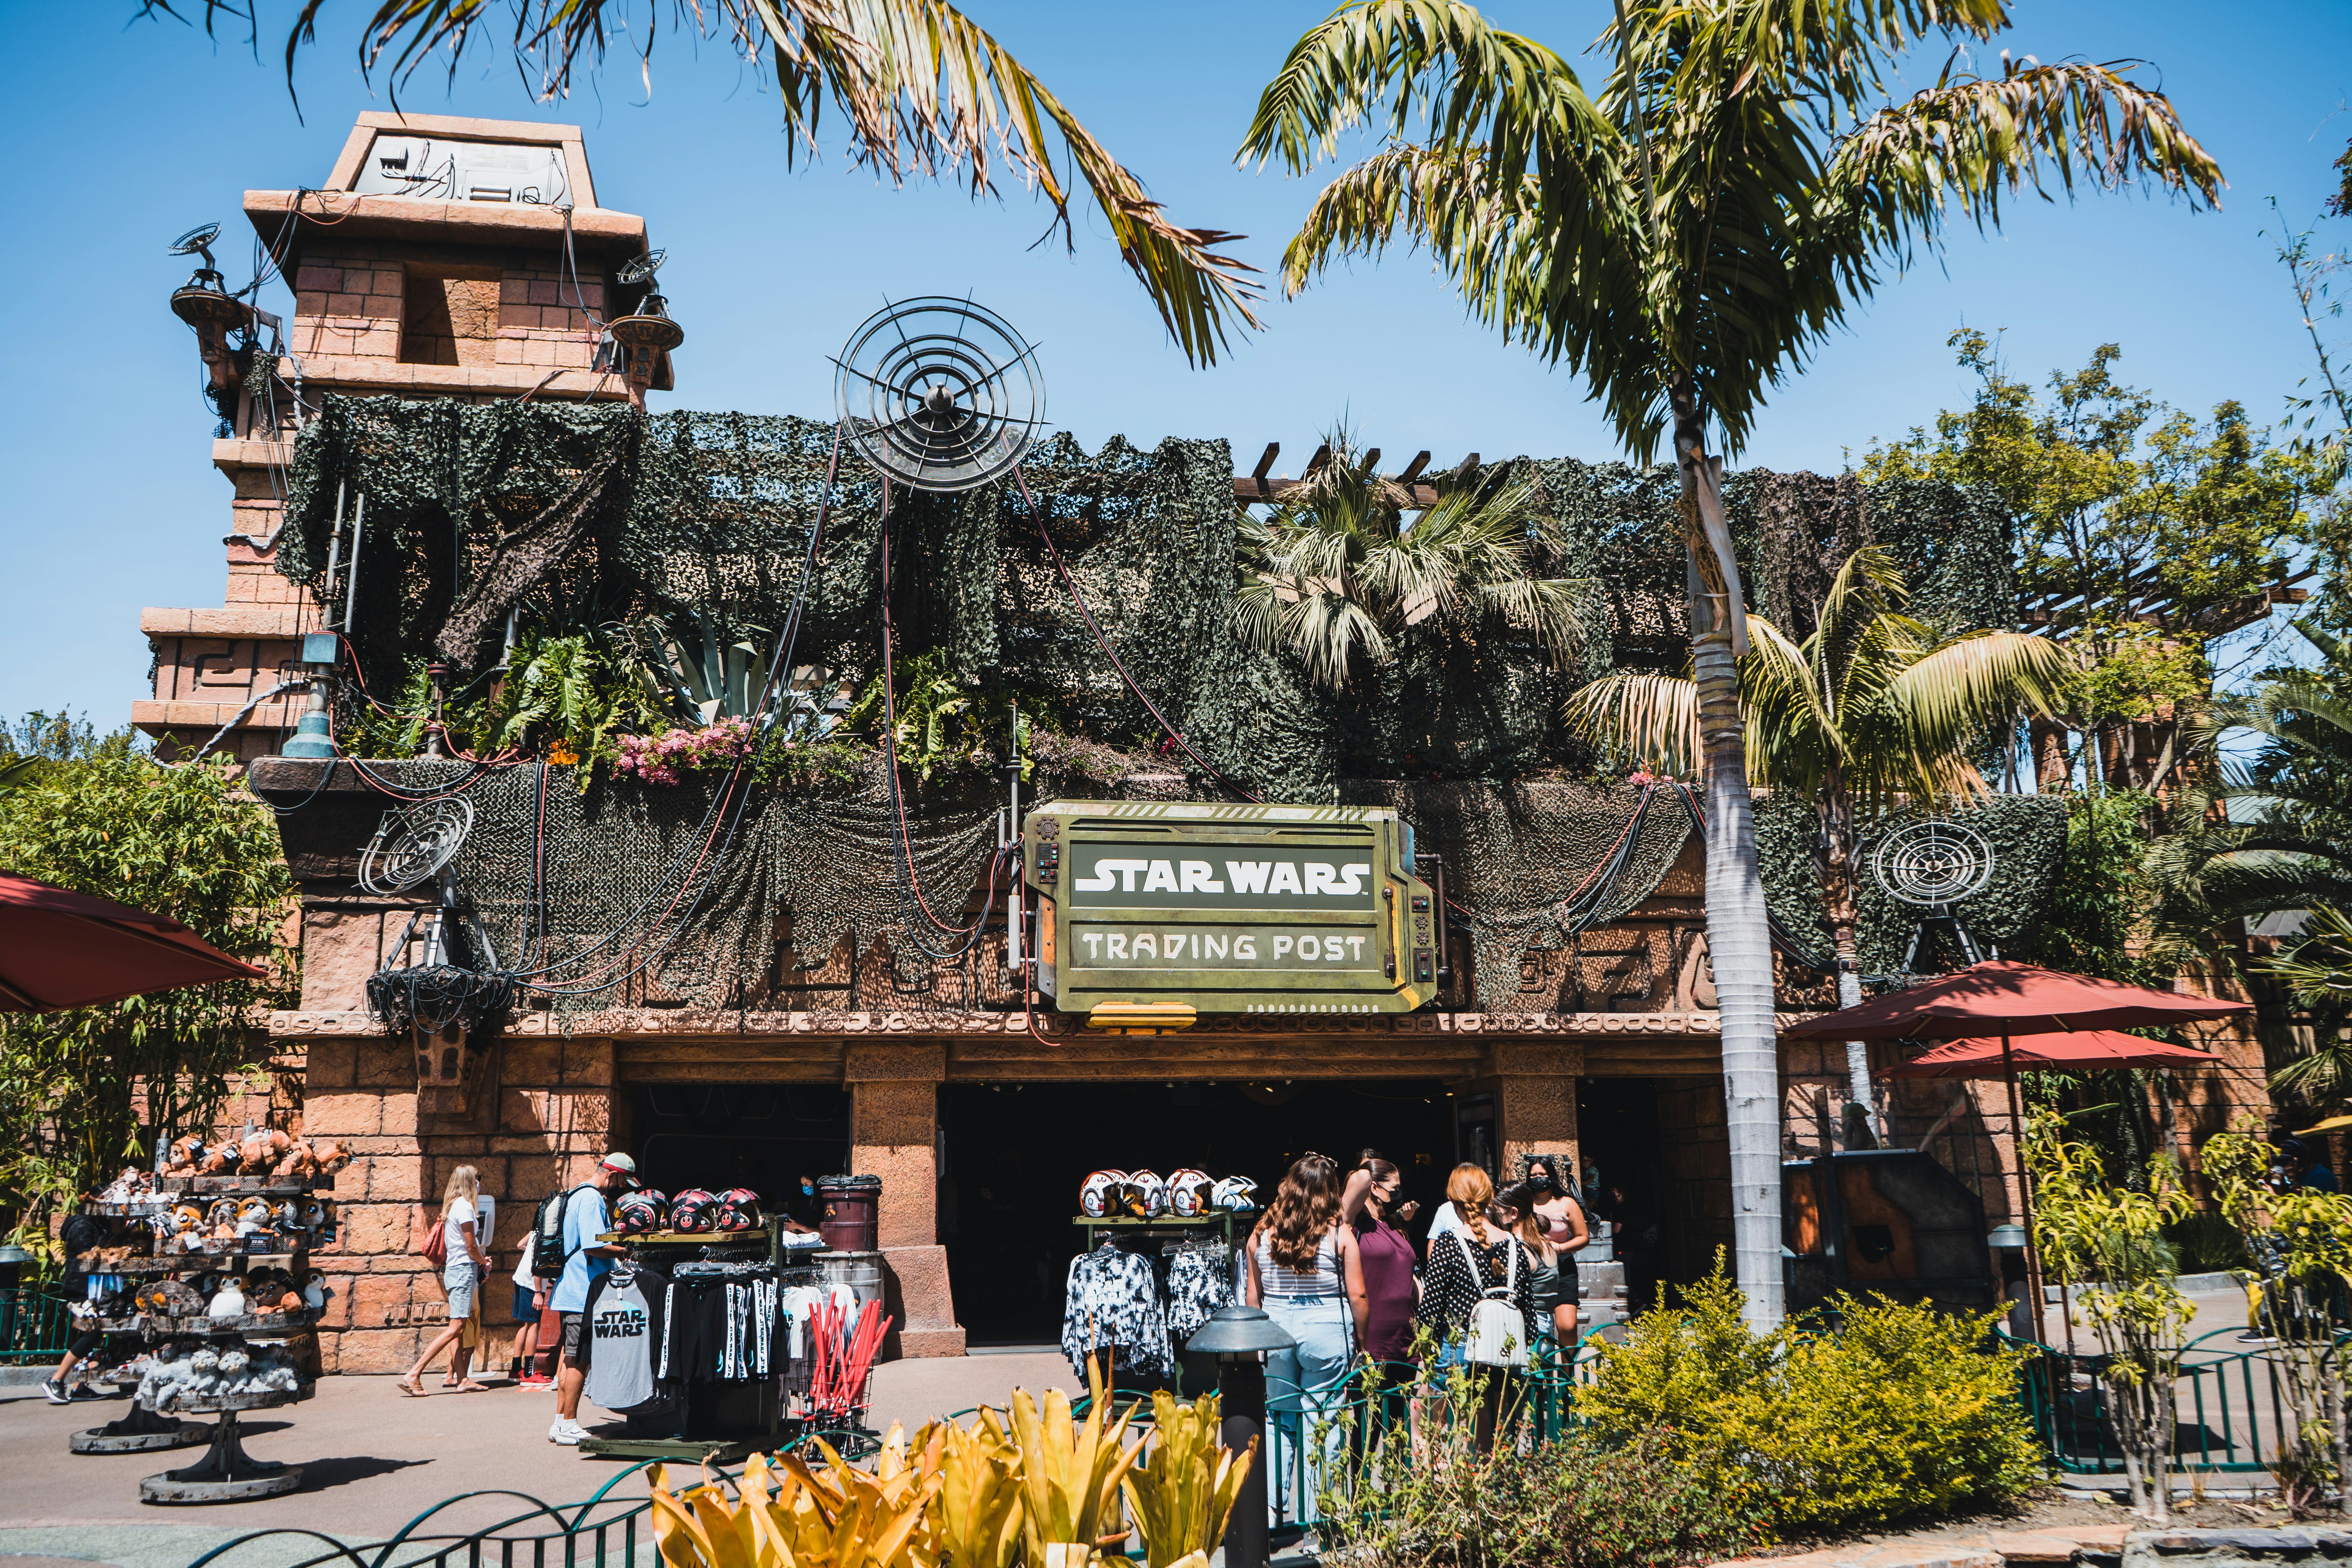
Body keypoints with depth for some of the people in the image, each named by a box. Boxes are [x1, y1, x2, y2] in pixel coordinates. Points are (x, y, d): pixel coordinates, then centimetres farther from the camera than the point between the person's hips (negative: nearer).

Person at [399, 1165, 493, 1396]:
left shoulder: (452, 1206, 16)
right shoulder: (464, 1207, -12)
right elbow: (471, 1247, -11)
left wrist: (481, 1259, 12)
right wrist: (484, 1262, 5)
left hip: (453, 1270, 10)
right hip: (464, 1270, -10)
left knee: (460, 1328, 8)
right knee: (456, 1328, -12)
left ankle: (460, 1378, 7)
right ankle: (413, 1375, -16)